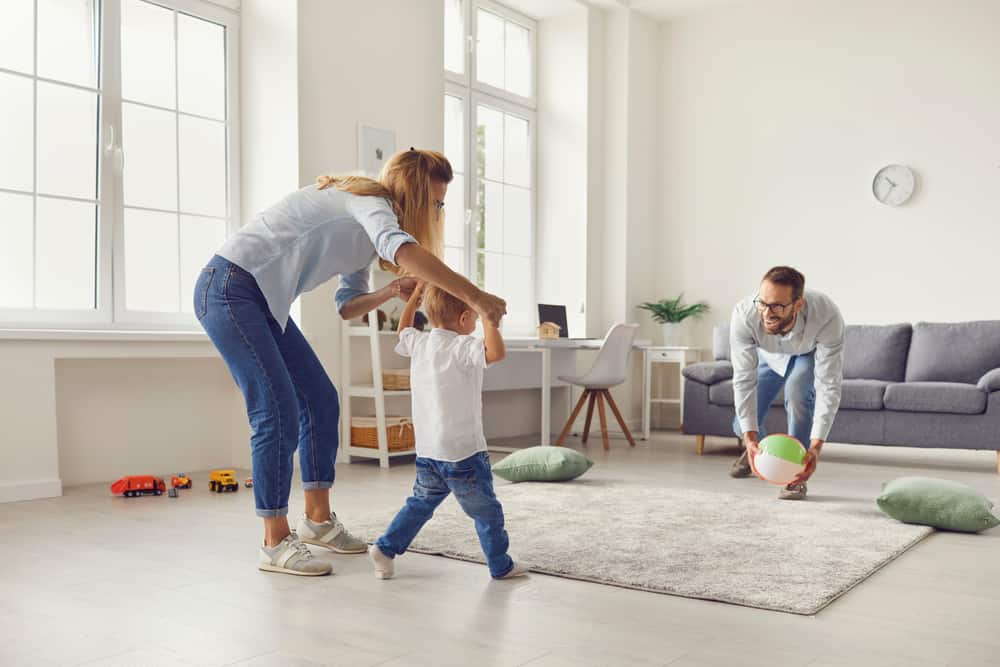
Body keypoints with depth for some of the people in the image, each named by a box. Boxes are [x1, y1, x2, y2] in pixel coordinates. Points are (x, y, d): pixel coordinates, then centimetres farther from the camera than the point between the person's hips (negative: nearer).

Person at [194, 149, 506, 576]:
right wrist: (474, 296, -40)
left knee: (320, 401, 8)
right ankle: (275, 545, -3)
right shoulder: (371, 201, -15)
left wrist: (391, 292, -3)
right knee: (278, 413, -13)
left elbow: (347, 306, 15)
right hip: (229, 288, -10)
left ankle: (317, 519, 19)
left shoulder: (364, 229, 15)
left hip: (262, 300, 10)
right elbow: (403, 250, -38)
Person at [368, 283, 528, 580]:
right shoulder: (463, 347, -17)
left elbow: (403, 328, 28)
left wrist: (417, 293, 34)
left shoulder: (419, 343, 5)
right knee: (486, 511, 8)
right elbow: (496, 352, -35)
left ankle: (386, 548, 20)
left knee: (421, 502, 23)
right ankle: (501, 565, 19)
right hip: (462, 451, -7)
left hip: (426, 450, 7)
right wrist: (488, 318, -23)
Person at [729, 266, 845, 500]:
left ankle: (798, 474, -14)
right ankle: (755, 447, 39)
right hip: (769, 355, 2)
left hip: (810, 353, -2)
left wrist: (816, 445, -50)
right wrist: (751, 438, -44)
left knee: (797, 390, -33)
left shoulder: (827, 317, -44)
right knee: (742, 427, -1)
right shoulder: (744, 314, -41)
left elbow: (828, 387, -41)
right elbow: (744, 381, -36)